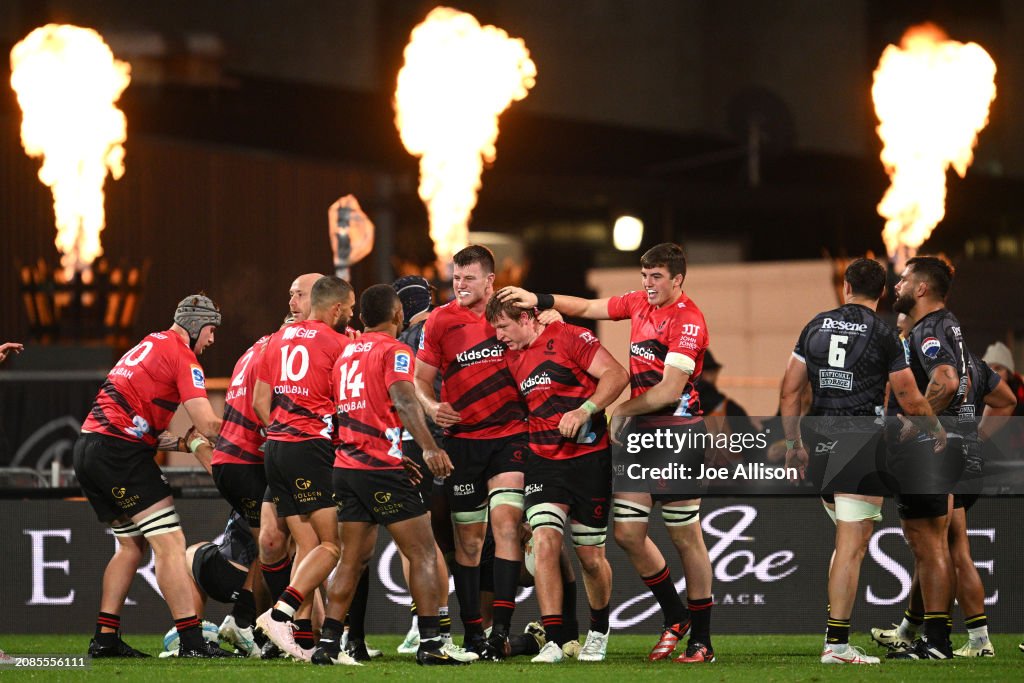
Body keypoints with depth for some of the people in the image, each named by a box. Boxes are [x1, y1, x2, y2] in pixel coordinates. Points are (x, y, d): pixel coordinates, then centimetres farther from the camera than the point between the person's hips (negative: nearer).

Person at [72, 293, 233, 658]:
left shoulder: (146, 346, 24)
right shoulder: (180, 354, -5)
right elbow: (207, 424, -12)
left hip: (87, 450, 9)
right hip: (120, 448, -9)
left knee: (131, 544, 19)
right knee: (170, 542, -11)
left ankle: (105, 638, 16)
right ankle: (191, 640, -17)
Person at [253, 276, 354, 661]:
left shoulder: (280, 338, 15)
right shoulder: (337, 343, -5)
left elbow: (260, 401, 16)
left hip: (276, 445, 7)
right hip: (311, 449, -7)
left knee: (307, 546, 9)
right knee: (331, 545, -5)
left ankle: (302, 636, 1)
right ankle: (281, 612, -20)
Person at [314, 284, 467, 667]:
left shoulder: (347, 354, 18)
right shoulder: (394, 352, -6)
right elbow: (403, 401, -23)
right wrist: (428, 448, -34)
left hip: (346, 467, 7)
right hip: (381, 470, -7)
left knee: (354, 558, 11)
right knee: (423, 553, -1)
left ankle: (328, 644, 4)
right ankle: (430, 645, -7)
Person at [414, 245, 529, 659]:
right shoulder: (440, 321, 2)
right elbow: (420, 380, 5)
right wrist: (431, 407, -14)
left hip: (509, 436, -1)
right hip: (462, 439, 1)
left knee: (506, 521, -16)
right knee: (468, 538, 5)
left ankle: (502, 628, -18)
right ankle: (472, 632, 13)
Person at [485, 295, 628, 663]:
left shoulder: (568, 337, -9)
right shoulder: (512, 358, 11)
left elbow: (616, 374, -16)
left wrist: (584, 411, -25)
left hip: (588, 458, -5)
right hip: (543, 463, 5)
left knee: (591, 557, 5)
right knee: (544, 542, -16)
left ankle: (599, 632, 30)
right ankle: (554, 640, -16)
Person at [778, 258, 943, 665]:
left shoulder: (816, 326, 8)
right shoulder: (883, 335, -5)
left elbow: (790, 391, 8)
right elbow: (911, 401, -2)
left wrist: (793, 444, 15)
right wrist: (937, 432, 15)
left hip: (820, 440, 5)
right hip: (861, 442, -5)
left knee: (847, 537, 22)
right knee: (852, 546, -4)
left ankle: (836, 622, 16)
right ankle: (836, 643, -7)